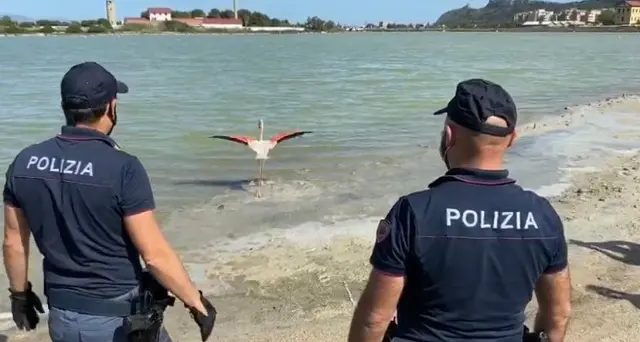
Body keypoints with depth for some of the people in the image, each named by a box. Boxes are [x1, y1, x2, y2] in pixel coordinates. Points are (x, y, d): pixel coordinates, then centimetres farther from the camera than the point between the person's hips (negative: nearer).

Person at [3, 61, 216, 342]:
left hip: (61, 315, 5)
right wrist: (196, 302, -9)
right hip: (118, 318, -5)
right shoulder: (122, 168, -21)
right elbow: (155, 255, -20)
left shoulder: (25, 163, -4)